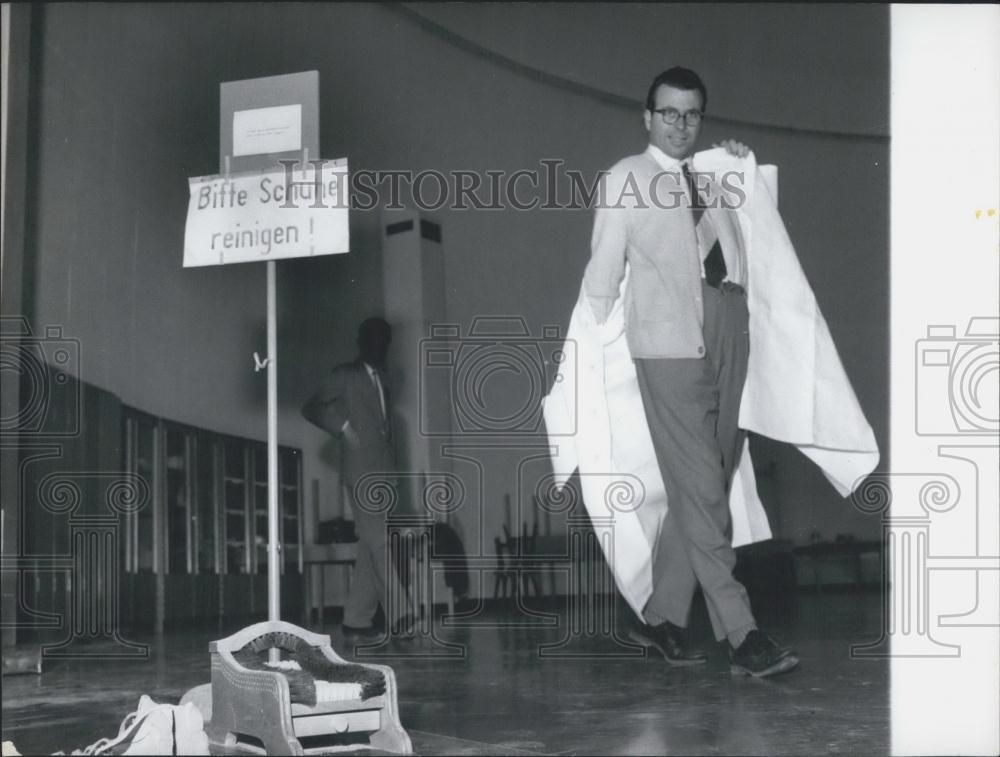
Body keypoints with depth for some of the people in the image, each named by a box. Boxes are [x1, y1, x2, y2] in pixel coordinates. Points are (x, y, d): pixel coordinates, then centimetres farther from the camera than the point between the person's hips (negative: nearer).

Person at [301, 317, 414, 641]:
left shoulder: (381, 380, 21)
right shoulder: (345, 375, 1)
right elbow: (311, 408, -2)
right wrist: (344, 427, -12)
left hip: (383, 473, 7)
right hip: (360, 471, -7)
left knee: (371, 548, 5)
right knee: (379, 543, -13)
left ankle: (357, 620, 8)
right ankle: (399, 617, -18)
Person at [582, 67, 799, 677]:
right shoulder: (627, 179, 9)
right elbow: (604, 272, 7)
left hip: (728, 334, 5)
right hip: (669, 341, -5)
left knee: (703, 486, 6)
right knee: (700, 490, -10)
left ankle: (663, 618, 17)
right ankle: (742, 634, -12)